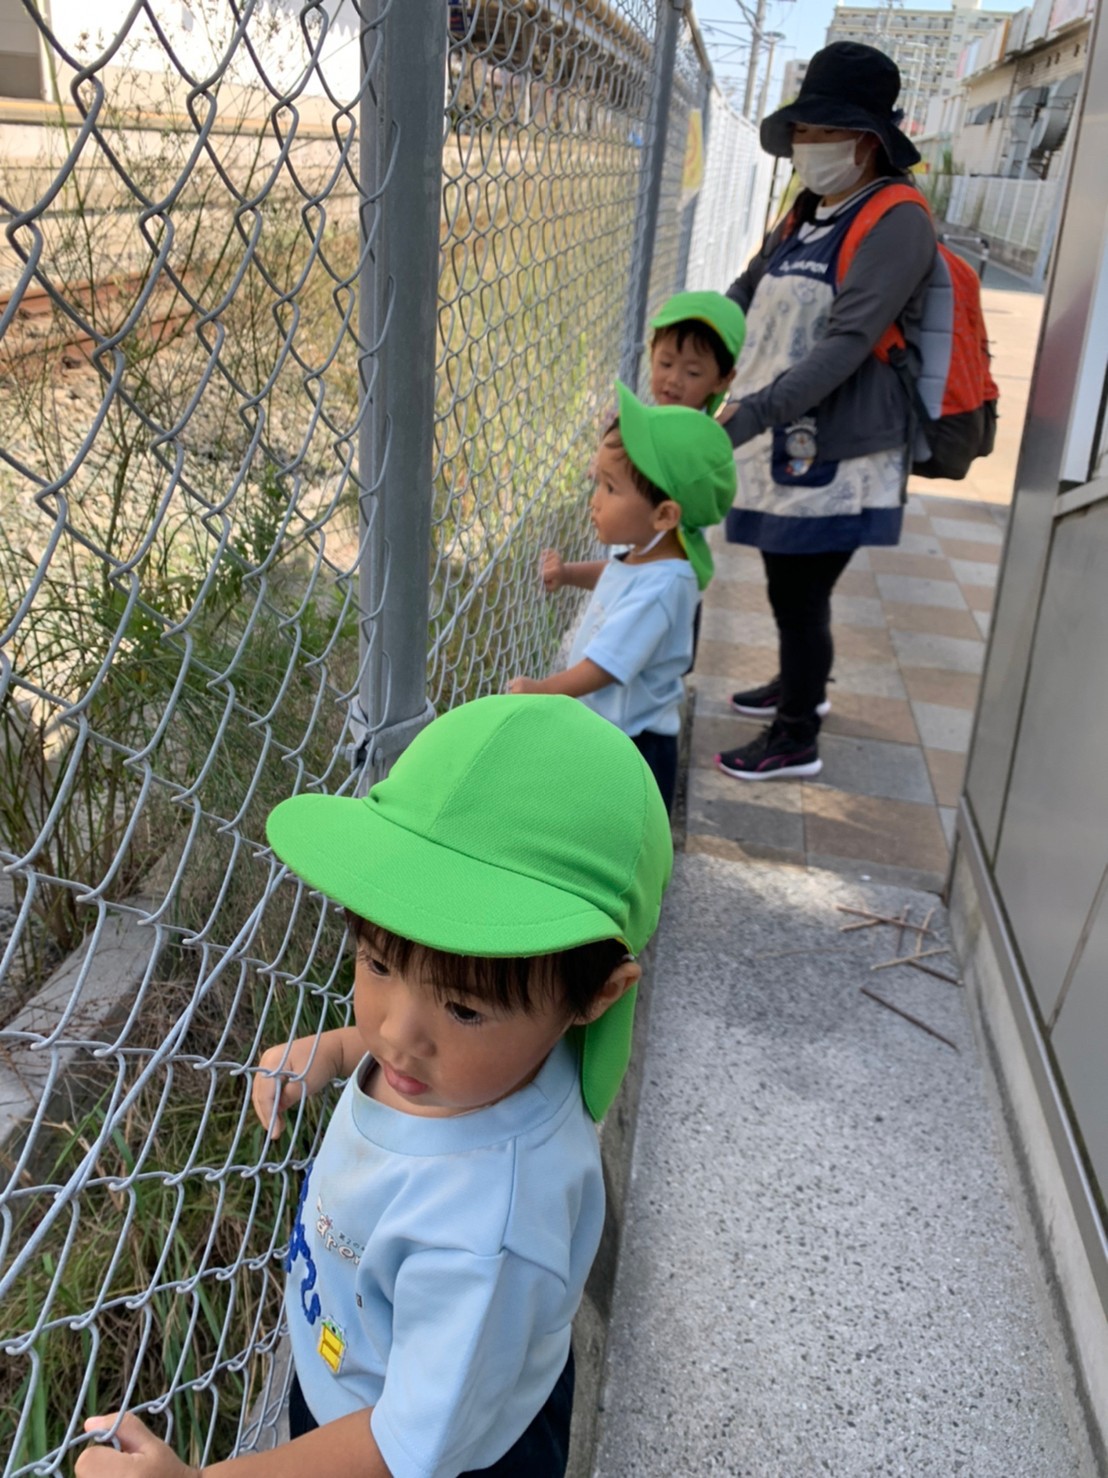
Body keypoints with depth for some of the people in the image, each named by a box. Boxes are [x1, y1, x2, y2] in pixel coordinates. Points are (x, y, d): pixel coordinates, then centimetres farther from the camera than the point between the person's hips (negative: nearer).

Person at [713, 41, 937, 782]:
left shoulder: (896, 223, -14)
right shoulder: (802, 218, 12)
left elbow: (848, 342, -25)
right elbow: (740, 302, 22)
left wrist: (755, 411, -32)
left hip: (833, 455, -8)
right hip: (784, 443, 8)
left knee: (799, 594, -1)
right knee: (792, 584, 20)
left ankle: (796, 740, 16)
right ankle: (801, 685, 43)